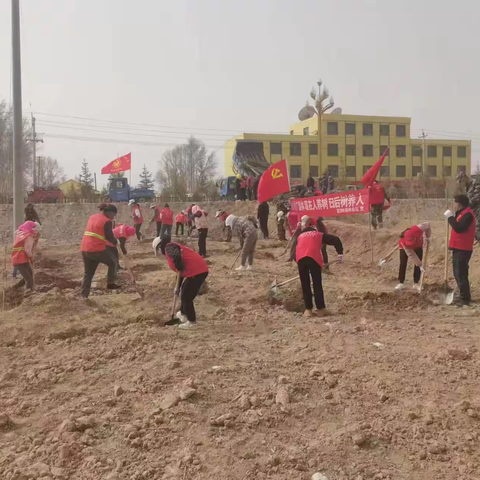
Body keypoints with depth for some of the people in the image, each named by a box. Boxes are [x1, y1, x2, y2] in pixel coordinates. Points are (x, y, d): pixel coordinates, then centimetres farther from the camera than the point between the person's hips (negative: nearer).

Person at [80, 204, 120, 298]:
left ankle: (84, 296, 15)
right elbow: (110, 237, -7)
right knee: (113, 262, 18)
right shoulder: (107, 221, -9)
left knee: (88, 273, 16)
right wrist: (117, 243, 12)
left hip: (85, 249, 7)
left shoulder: (92, 217, 16)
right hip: (97, 250, -7)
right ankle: (110, 283, 14)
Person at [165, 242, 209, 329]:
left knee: (186, 297, 6)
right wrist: (178, 286, 34)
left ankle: (192, 321, 16)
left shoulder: (169, 249, -2)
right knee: (186, 294, 26)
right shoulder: (176, 248, 25)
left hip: (195, 272, -10)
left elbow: (177, 257, -27)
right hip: (202, 269, 10)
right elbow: (181, 270, 31)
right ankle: (183, 314, 43)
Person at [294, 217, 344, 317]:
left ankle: (308, 309, 12)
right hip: (314, 258, -1)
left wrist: (297, 261, 35)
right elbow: (336, 240, 17)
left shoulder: (300, 236, 34)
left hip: (300, 258, 2)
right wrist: (340, 253, 15)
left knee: (305, 285, 11)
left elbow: (294, 251, 27)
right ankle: (321, 309, 12)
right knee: (317, 284, 9)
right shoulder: (319, 234, 28)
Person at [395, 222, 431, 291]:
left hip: (418, 245, 3)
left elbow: (428, 224, -17)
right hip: (405, 247, -3)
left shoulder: (418, 229, -40)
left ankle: (416, 284, 5)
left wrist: (427, 238, -18)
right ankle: (400, 283, -2)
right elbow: (411, 254, -33)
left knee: (418, 264, -3)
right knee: (403, 264, -11)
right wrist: (420, 265, -31)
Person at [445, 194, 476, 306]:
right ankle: (465, 297, 23)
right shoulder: (463, 213, 17)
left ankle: (465, 298, -6)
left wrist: (450, 217, -17)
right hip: (459, 248, 11)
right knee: (459, 274, 15)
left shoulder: (467, 214, -15)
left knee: (460, 274, -10)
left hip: (462, 250, -11)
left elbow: (458, 228, -26)